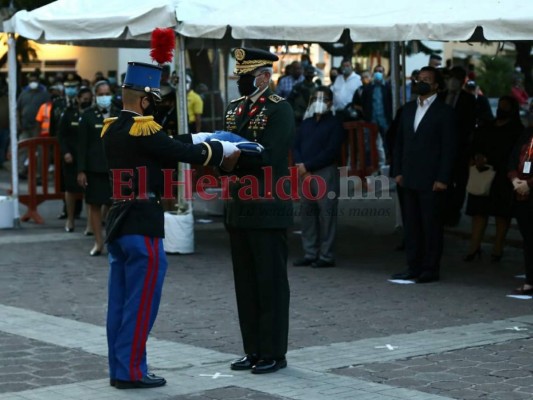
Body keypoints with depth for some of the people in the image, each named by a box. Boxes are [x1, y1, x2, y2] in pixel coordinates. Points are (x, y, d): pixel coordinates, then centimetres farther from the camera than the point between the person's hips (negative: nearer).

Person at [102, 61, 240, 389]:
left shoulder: (113, 129, 11)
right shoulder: (142, 129, -16)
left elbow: (168, 145, 16)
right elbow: (183, 153, -15)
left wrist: (200, 138, 13)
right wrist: (224, 150, -1)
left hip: (119, 222, 9)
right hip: (143, 225, -9)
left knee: (121, 301, 13)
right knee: (141, 301, -2)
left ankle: (119, 368, 19)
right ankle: (131, 371, 1)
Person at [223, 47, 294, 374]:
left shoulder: (279, 110, -9)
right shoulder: (235, 108, 14)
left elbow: (266, 156, -20)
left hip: (268, 210, -7)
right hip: (239, 208, 7)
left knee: (270, 282, -1)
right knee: (246, 282, 11)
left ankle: (274, 353, 7)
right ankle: (254, 350, 19)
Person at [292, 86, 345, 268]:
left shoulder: (334, 124, -1)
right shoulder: (306, 123, 17)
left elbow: (331, 151, -11)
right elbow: (296, 146, 12)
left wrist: (307, 166, -13)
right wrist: (299, 165, -8)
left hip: (325, 173, -6)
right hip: (304, 174, 6)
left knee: (326, 215, -6)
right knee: (307, 213, 7)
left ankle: (326, 256, -4)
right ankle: (309, 253, 14)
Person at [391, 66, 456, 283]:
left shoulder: (444, 112, -5)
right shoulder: (408, 109, 14)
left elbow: (449, 148, -8)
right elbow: (400, 142, 16)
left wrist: (443, 179, -13)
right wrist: (398, 171, 8)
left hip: (431, 180, -6)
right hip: (410, 178, 6)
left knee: (431, 225, 0)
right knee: (411, 224, 9)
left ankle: (431, 269, 6)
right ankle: (414, 267, 15)